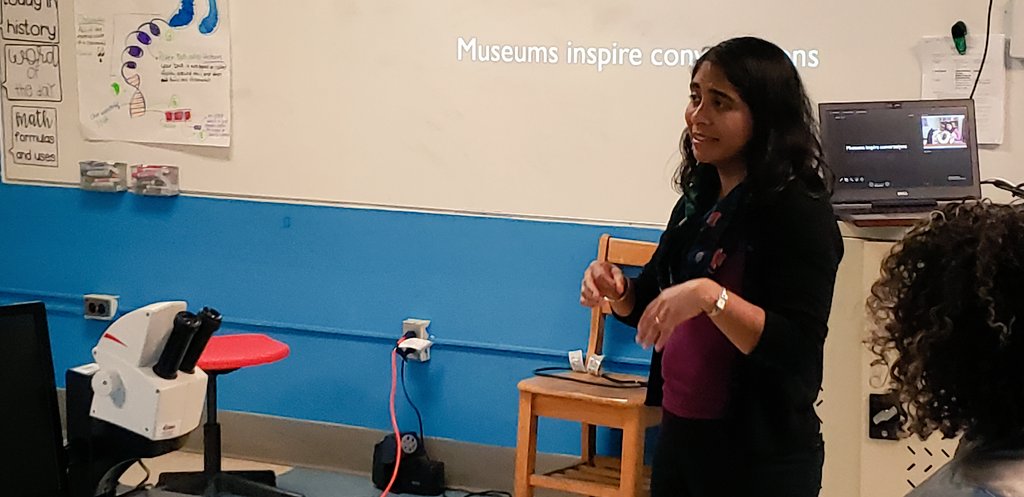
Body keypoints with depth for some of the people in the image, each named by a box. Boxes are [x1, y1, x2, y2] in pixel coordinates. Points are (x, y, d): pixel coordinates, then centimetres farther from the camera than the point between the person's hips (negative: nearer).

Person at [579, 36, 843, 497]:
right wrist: (617, 288, -5)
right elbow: (655, 305, 16)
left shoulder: (800, 213, -16)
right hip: (680, 431, 7)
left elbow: (798, 348, -22)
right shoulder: (699, 199, 5)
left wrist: (711, 295, -33)